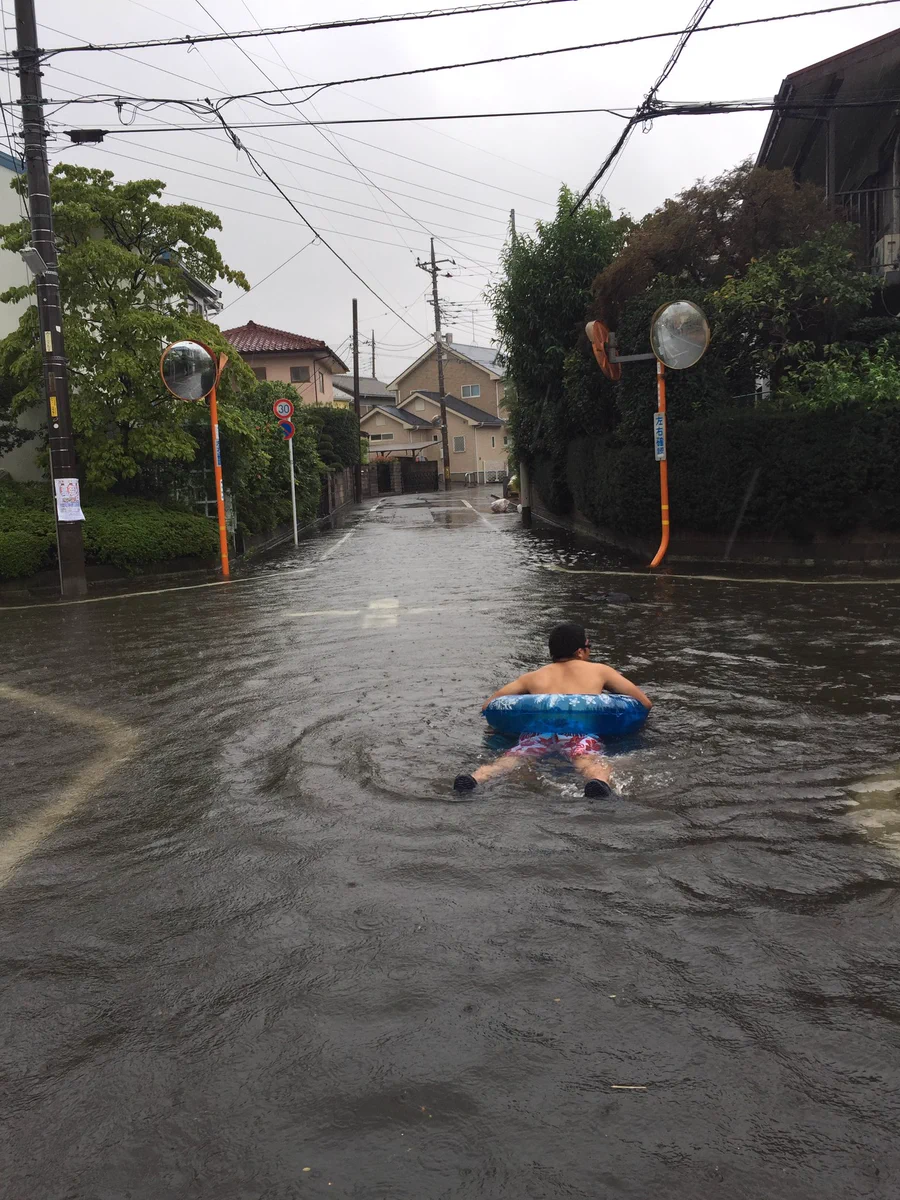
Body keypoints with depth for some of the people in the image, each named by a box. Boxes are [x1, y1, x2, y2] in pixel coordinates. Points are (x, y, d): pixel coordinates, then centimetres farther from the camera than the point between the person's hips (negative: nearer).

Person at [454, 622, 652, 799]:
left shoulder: (533, 677, 34)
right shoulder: (600, 671, 31)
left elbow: (487, 705, 31)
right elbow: (646, 703, 31)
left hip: (538, 729, 2)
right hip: (581, 730, -2)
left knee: (511, 758, -18)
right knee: (590, 761, -28)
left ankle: (473, 780, -48)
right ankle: (599, 784, -62)